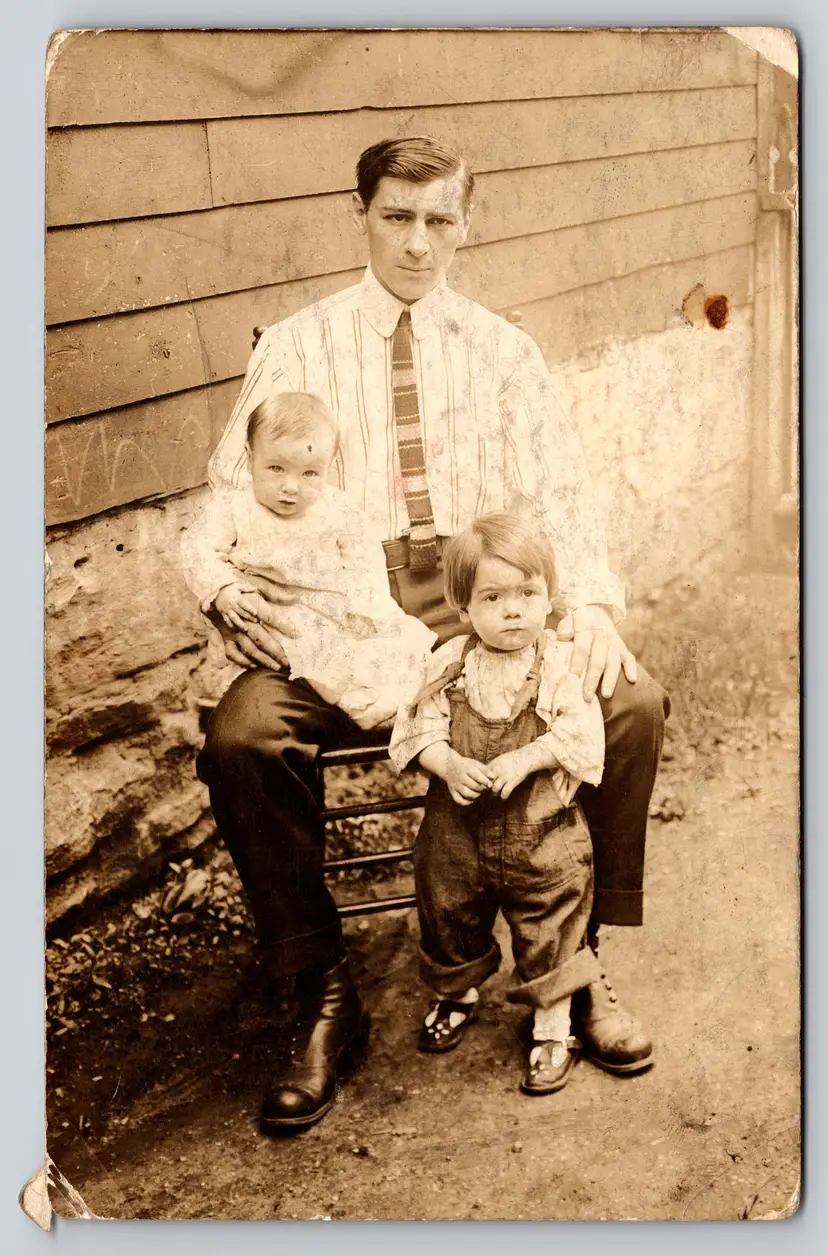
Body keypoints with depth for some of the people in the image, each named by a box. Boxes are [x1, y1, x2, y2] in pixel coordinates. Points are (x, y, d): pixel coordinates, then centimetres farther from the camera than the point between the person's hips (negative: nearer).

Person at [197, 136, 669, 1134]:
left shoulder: (502, 350, 13)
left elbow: (558, 493, 4)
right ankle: (324, 996, -9)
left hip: (485, 601, 2)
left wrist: (593, 604, -15)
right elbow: (231, 496, 3)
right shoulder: (296, 348, 8)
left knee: (631, 703, -22)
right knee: (241, 735, -29)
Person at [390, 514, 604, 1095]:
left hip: (541, 832, -2)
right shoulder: (450, 665, -5)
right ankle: (457, 993, 49)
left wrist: (525, 759, -25)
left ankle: (553, 1028, 28)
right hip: (458, 829, 3)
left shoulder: (559, 664, -10)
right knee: (449, 911, 21)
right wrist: (450, 765, -22)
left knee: (549, 933, 8)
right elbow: (421, 730, -4)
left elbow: (580, 734, -15)